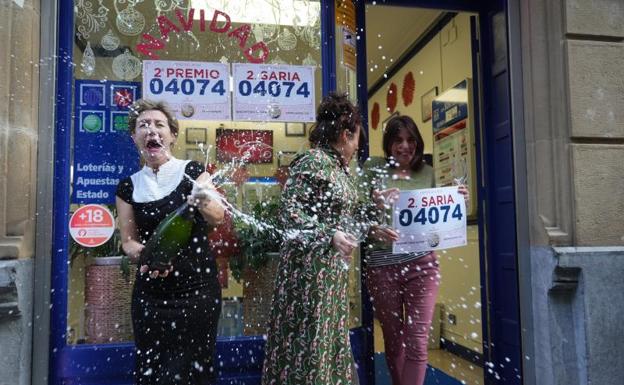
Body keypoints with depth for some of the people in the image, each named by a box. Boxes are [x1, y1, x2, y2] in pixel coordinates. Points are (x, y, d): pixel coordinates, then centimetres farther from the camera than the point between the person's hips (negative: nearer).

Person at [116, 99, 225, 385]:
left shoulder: (192, 171, -2)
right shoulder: (129, 186, 4)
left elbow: (218, 218, -14)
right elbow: (128, 241, 4)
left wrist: (202, 198, -35)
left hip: (198, 290, -2)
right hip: (151, 294, 2)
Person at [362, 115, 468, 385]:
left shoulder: (428, 173, 9)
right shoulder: (373, 171, 0)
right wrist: (374, 229, -26)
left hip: (422, 263, 2)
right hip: (382, 265, -1)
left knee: (417, 341, 0)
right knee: (393, 339, 14)